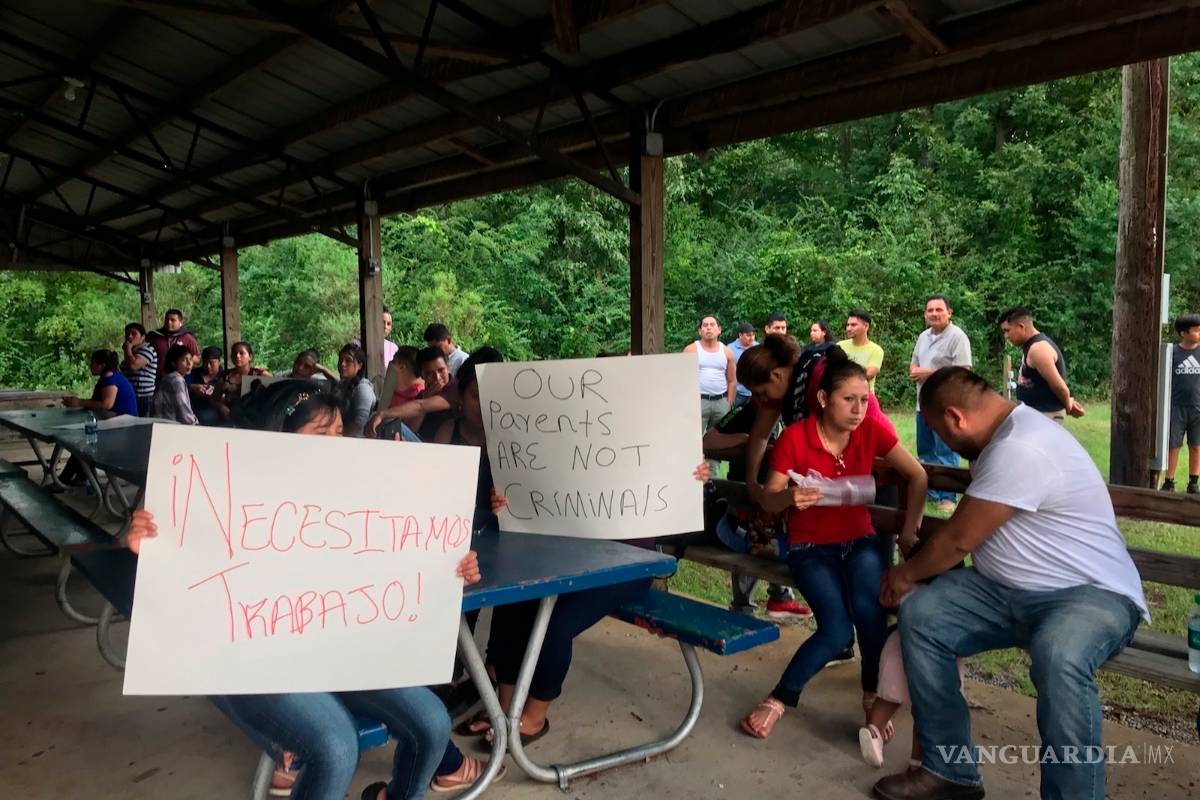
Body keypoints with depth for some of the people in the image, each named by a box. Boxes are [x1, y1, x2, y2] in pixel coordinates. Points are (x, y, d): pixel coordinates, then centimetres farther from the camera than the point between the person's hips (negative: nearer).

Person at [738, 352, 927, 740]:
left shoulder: (871, 429, -8)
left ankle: (873, 695, -4)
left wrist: (910, 530, -5)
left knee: (868, 606, -29)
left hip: (859, 540, 2)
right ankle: (779, 699, -6)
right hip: (811, 547, -2)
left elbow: (917, 476, 2)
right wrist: (789, 496, -34)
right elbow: (767, 500, -12)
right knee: (837, 629, -25)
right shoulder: (794, 438, -16)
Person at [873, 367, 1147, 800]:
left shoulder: (1020, 449, -24)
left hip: (1091, 594, -9)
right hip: (1009, 590, 10)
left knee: (1057, 657, -41)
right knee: (921, 615, -9)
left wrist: (905, 573, 0)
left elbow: (959, 539, -17)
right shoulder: (1007, 433, 9)